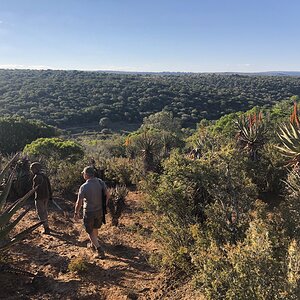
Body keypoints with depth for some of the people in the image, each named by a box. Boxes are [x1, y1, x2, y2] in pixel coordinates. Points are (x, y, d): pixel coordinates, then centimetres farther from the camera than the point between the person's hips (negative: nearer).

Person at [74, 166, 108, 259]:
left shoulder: (84, 187, -22)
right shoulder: (101, 182, -9)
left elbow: (79, 202, -17)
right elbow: (107, 195, 1)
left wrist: (76, 213, -2)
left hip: (89, 212, -5)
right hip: (100, 211, 5)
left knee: (90, 232, 11)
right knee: (95, 228, 26)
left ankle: (99, 250, 3)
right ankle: (93, 244, 46)